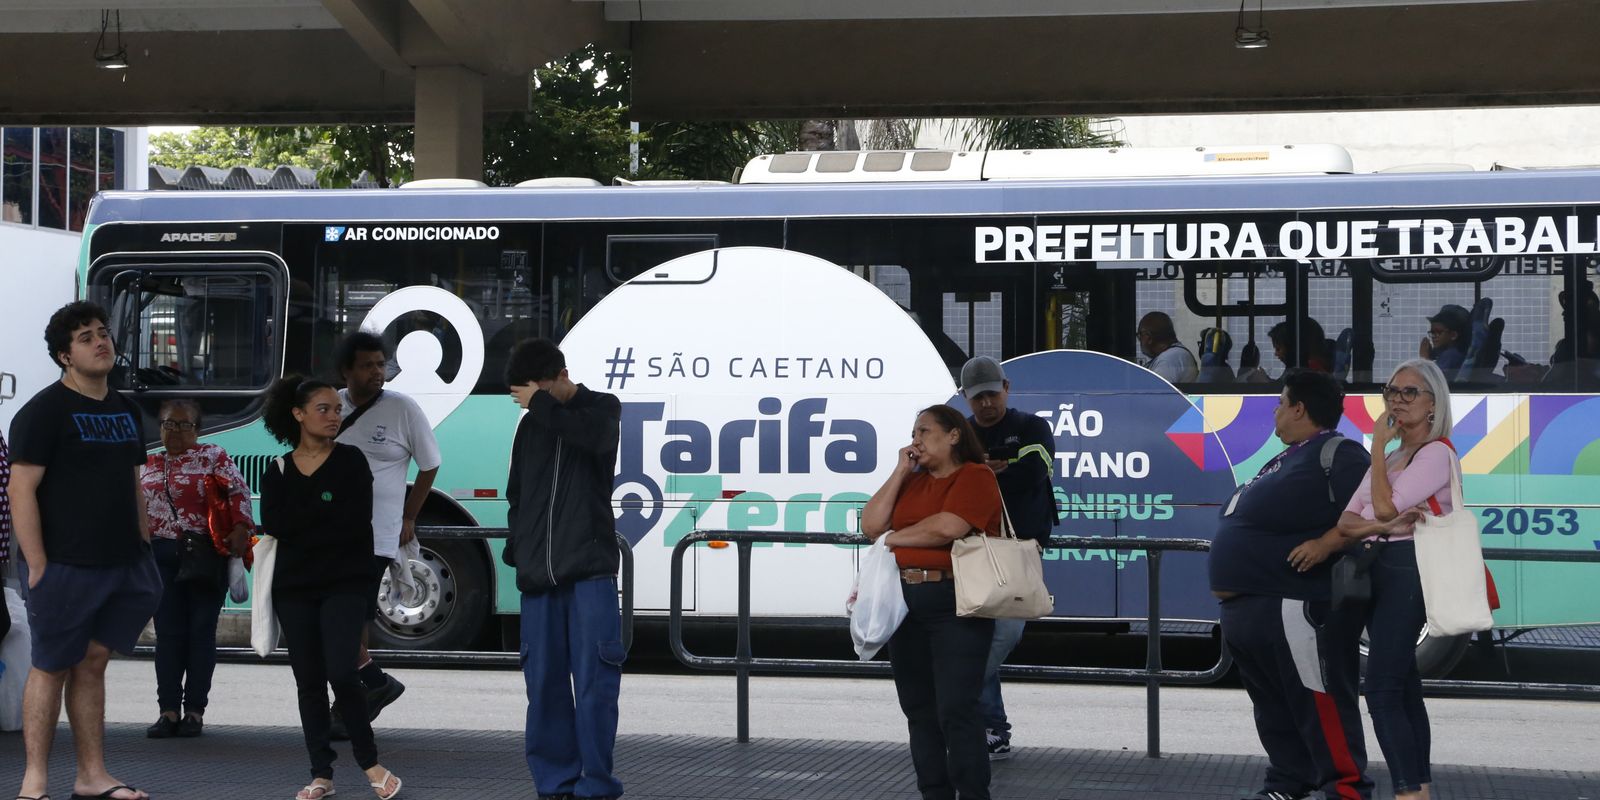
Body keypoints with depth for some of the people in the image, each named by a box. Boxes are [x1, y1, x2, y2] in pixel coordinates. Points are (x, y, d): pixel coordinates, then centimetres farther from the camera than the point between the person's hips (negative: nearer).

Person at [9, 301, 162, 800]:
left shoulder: (125, 412, 16)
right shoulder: (44, 411, -7)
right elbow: (21, 490, -12)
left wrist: (143, 552, 15)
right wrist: (36, 567, -18)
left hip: (120, 565, 6)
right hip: (63, 566, -6)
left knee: (92, 663, 10)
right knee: (52, 667, -1)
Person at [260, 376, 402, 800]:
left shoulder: (350, 461, 1)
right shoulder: (277, 471, 9)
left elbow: (357, 522, -11)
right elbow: (273, 524, -6)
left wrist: (302, 524, -8)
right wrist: (325, 511, -9)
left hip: (345, 584, -3)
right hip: (294, 587, 3)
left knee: (341, 672, -15)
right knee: (309, 681, 5)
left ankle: (369, 761, 2)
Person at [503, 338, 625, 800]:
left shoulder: (602, 408, 5)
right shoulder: (531, 426, 17)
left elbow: (591, 434, -20)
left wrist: (541, 404, -12)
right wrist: (517, 552, 12)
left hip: (589, 569, -5)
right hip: (538, 573, 5)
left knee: (594, 679, -9)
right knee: (544, 681, 3)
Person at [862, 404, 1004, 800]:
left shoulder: (975, 477, -3)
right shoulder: (912, 481, 19)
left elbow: (947, 528, -17)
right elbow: (871, 526, 8)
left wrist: (892, 538, -3)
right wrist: (900, 471, 5)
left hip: (955, 605, -7)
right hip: (905, 602, 7)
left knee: (956, 711, -10)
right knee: (919, 710, 9)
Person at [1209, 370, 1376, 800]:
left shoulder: (1337, 454, -9)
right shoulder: (1284, 461, 22)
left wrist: (1325, 544, -26)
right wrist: (1229, 566, 19)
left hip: (1296, 608, -11)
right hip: (1248, 609, 11)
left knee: (1318, 702, -9)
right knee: (1273, 704, 15)